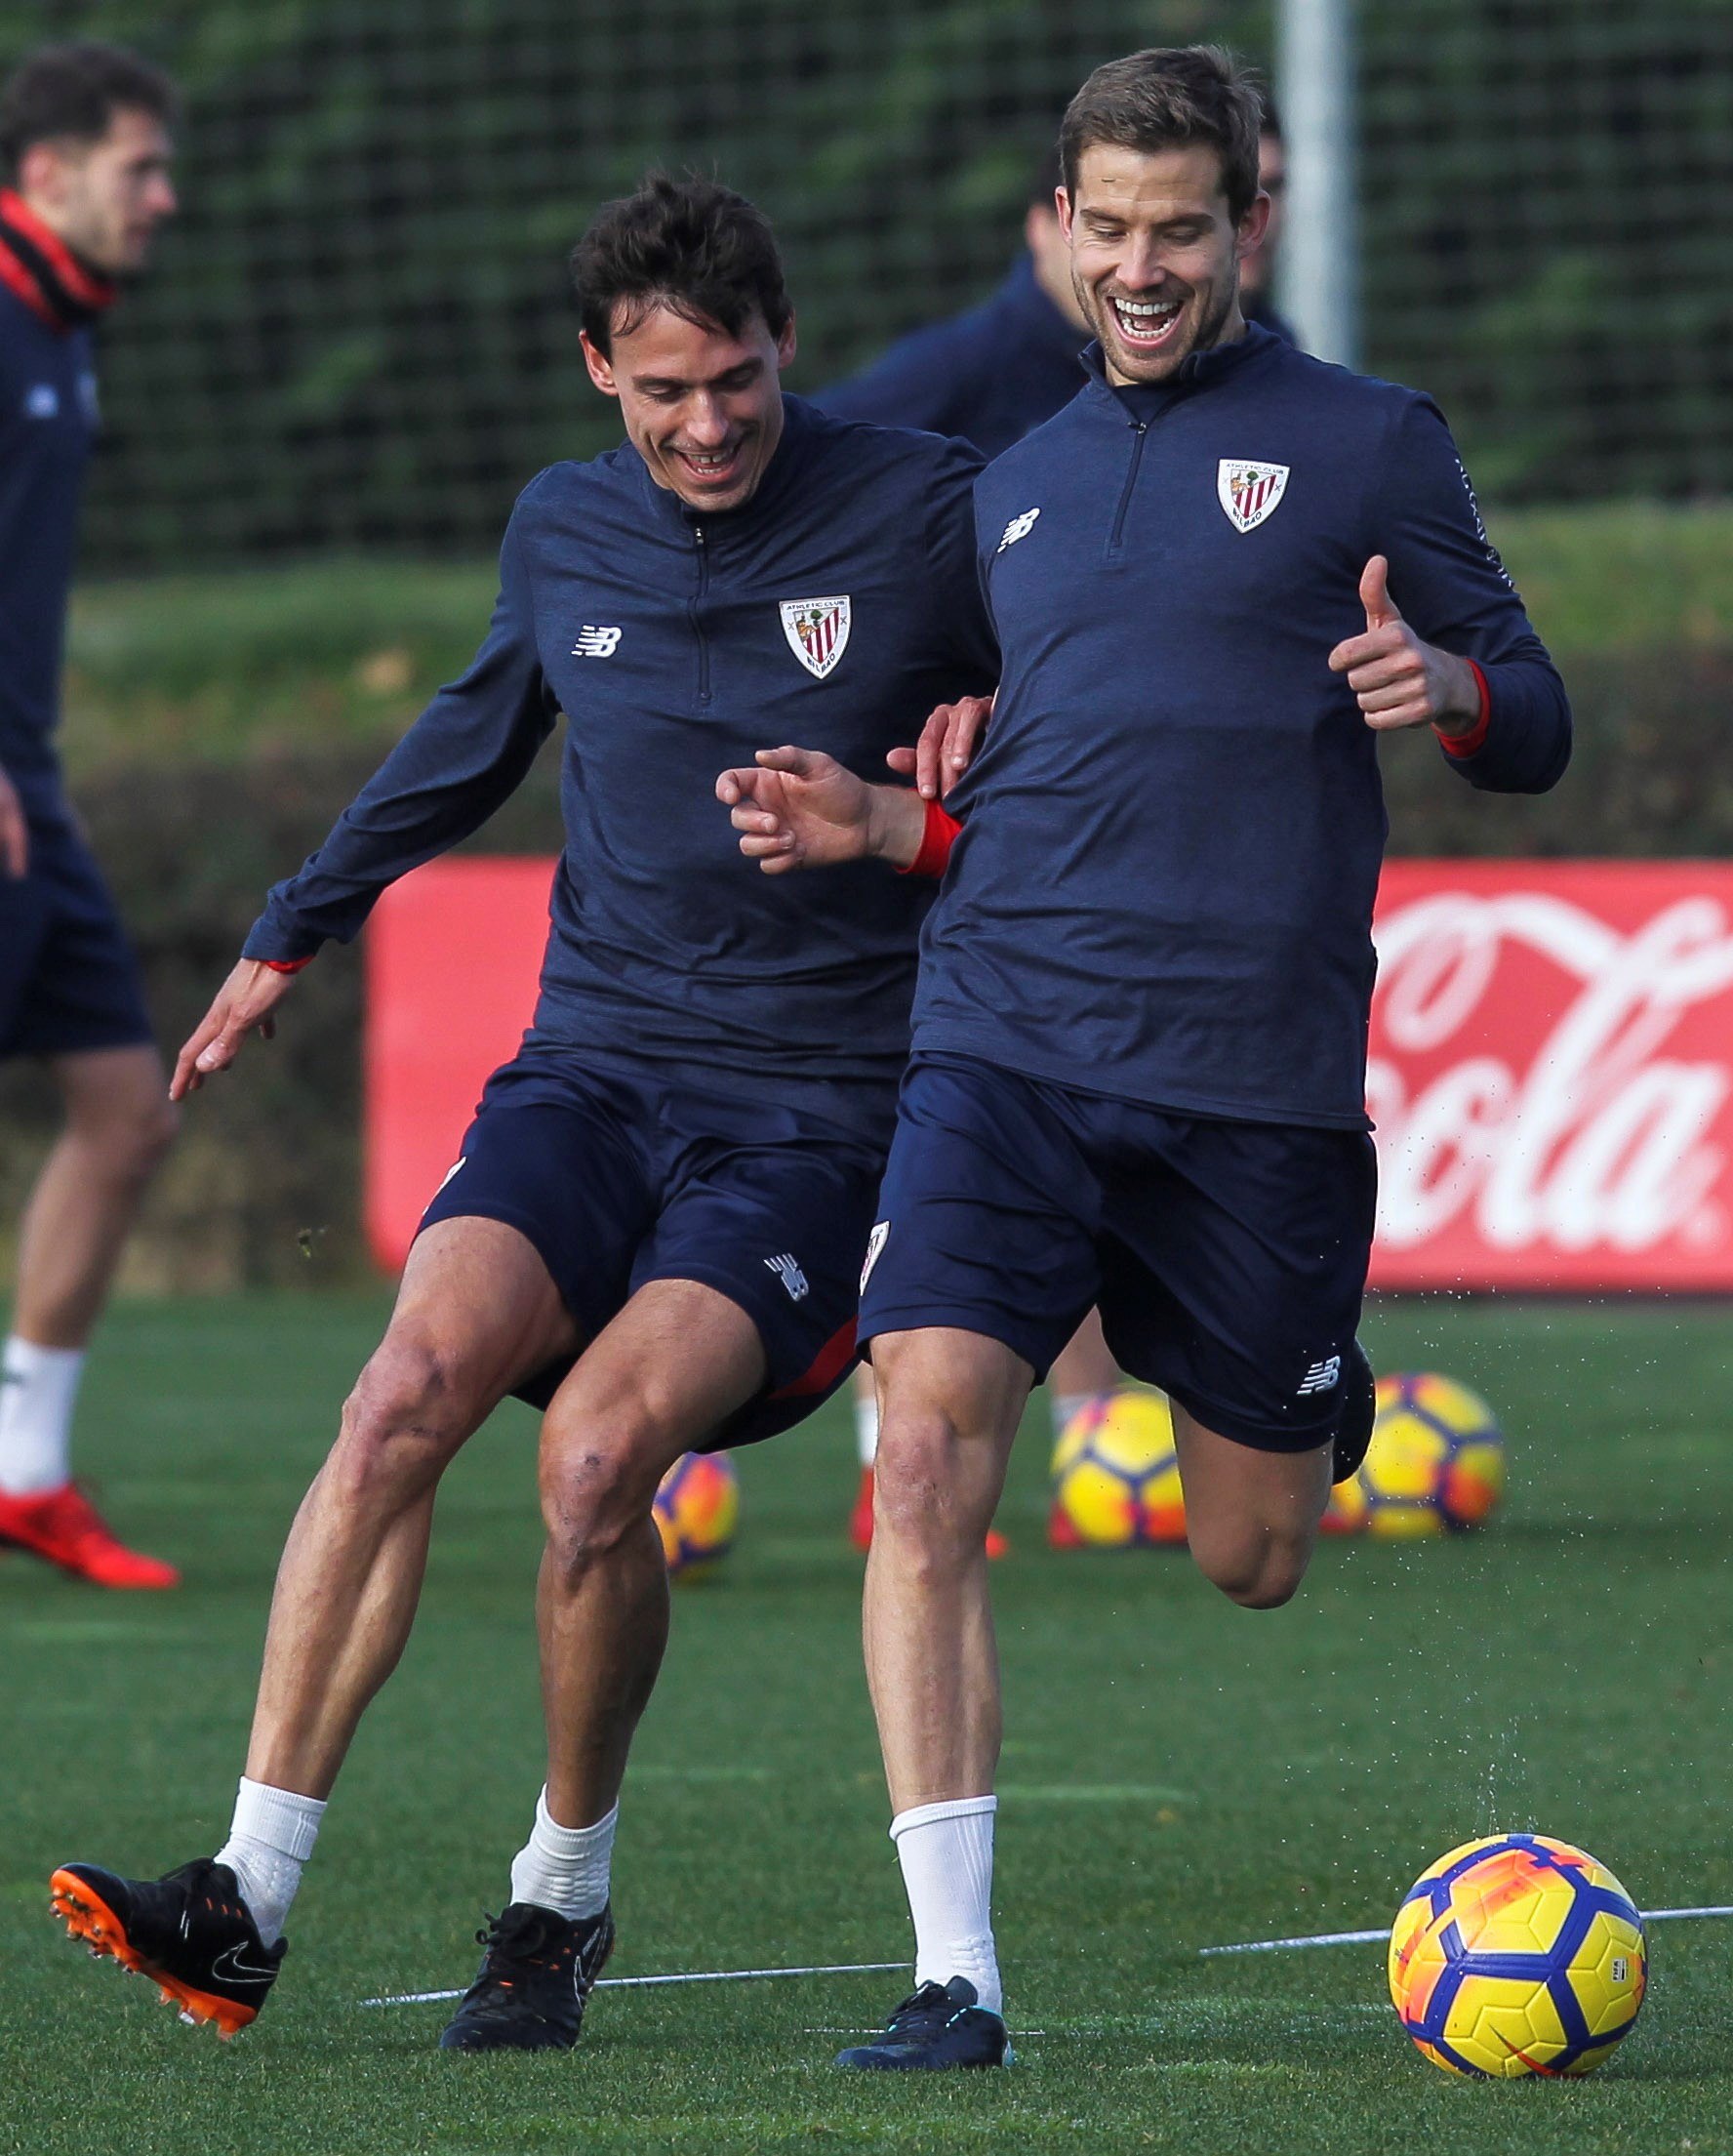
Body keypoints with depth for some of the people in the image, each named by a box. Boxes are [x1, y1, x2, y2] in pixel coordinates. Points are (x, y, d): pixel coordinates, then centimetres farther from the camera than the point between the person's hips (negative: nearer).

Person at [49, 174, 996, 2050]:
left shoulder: (929, 517, -5)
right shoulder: (562, 535, 9)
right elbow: (473, 737, 29)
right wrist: (295, 929, 39)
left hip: (816, 1110, -4)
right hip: (592, 1065, 4)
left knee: (599, 1443, -25)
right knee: (412, 1382, -23)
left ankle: (562, 1900, -2)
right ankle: (247, 1901, -23)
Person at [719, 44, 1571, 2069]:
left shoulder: (1365, 444, 5)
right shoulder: (1016, 484, 18)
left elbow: (1533, 725, 5)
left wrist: (1446, 688, -17)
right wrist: (873, 826, 7)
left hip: (1256, 1068, -2)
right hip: (1004, 1041, 2)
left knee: (1248, 1561, 7)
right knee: (925, 1452, -19)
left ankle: (1316, 1406, 46)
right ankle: (953, 1971, -18)